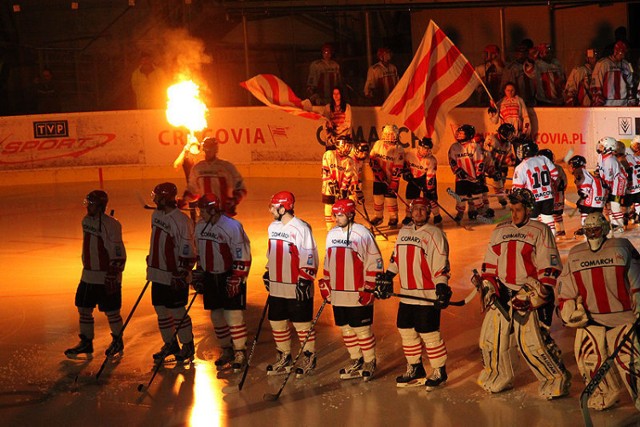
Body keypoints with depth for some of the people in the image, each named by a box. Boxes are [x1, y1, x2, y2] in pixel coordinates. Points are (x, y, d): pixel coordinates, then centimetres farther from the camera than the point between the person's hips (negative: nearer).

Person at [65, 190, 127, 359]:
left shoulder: (111, 224, -18)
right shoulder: (86, 221, 8)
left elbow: (118, 253, -19)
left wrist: (112, 276, -20)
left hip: (107, 277, -8)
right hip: (88, 275, 8)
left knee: (111, 311, 3)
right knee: (84, 308, 10)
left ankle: (118, 342, 23)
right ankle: (86, 343, 22)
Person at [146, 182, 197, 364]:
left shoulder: (181, 221, -18)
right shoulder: (156, 214, 8)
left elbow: (188, 250, -18)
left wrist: (181, 275, -19)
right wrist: (150, 262, 24)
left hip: (175, 277, -8)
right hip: (158, 274, 8)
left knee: (177, 311, 0)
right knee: (161, 310, 13)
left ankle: (188, 345, 16)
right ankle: (170, 344, 28)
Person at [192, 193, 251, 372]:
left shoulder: (232, 227, -17)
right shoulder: (200, 226, 5)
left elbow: (242, 256, -16)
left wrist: (235, 280, -18)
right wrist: (198, 275, 16)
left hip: (230, 277, -7)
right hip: (211, 277, 7)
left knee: (233, 315, -8)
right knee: (216, 316, 10)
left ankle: (240, 353, 5)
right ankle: (226, 351, 24)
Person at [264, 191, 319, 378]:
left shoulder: (301, 228, -15)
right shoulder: (273, 227, 9)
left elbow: (309, 257, -15)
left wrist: (304, 280, -18)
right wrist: (268, 273, 20)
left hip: (296, 289, -8)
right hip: (276, 288, 8)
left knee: (302, 324, 3)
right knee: (277, 323, 13)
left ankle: (309, 359, 17)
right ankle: (284, 358, 27)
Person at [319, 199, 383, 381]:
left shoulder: (362, 234, -11)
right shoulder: (332, 234, 8)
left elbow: (375, 263, -11)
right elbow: (328, 262, 19)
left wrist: (369, 289, -13)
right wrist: (325, 285, 16)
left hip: (359, 296, -6)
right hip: (338, 295, 6)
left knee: (362, 330, 1)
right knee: (345, 328, 13)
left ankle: (370, 362, 16)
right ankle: (356, 361, 27)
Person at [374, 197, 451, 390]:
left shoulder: (434, 234, -8)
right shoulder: (404, 232, 14)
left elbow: (441, 264, -13)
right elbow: (396, 258, 23)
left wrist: (442, 288, -21)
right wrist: (386, 278, 19)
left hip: (427, 295, -7)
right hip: (406, 295, 7)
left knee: (429, 334, -5)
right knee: (406, 331, 12)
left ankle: (439, 372, 9)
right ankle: (415, 369, 27)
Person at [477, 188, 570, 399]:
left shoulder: (540, 231, -3)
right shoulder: (499, 231, 13)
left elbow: (550, 268, -7)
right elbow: (489, 264, 18)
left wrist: (537, 294, -14)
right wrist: (488, 288, 8)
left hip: (530, 294, -6)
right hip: (502, 294, 6)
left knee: (532, 342, -12)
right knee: (492, 336, 5)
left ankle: (557, 379, 4)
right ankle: (498, 378, 25)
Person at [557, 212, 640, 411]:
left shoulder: (622, 247, -1)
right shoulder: (575, 255, 8)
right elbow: (566, 288, 12)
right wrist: (569, 312, 4)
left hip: (623, 317, -3)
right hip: (590, 318, 3)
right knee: (589, 357, 0)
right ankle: (604, 394, 19)